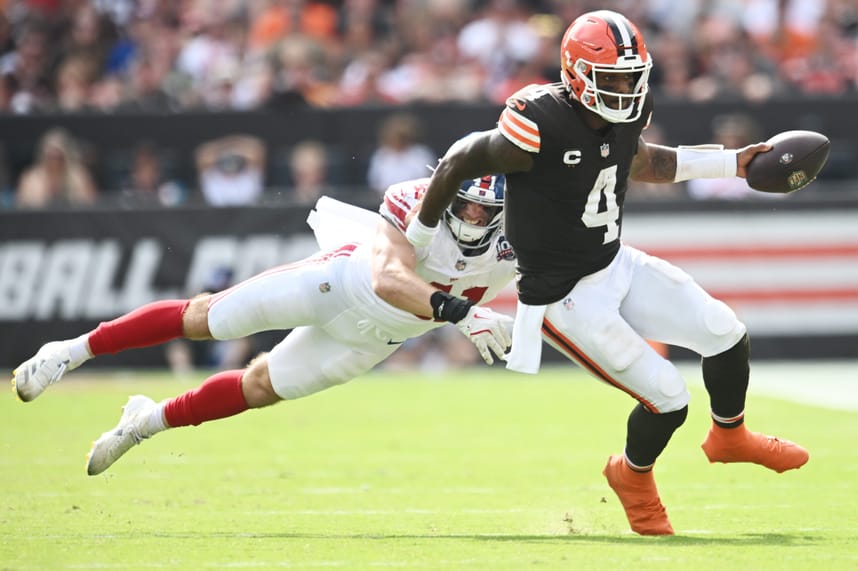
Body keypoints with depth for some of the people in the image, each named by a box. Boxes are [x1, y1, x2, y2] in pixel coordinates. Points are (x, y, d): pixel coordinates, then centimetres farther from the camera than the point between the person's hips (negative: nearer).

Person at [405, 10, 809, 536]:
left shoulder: (627, 116, -5)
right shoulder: (541, 127, -29)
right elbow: (459, 164, -17)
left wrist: (731, 163, 14)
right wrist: (418, 238, -3)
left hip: (617, 265, 8)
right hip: (565, 297, -8)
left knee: (726, 333, 5)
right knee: (667, 398, -8)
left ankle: (730, 436, 34)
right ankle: (634, 476, 25)